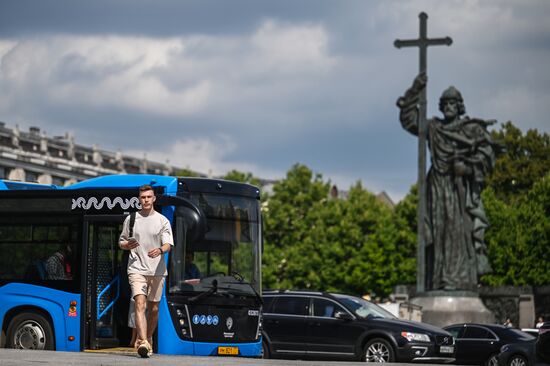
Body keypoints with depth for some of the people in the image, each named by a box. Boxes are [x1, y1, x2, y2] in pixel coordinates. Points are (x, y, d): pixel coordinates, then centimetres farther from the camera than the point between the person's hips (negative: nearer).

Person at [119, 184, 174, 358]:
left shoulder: (162, 220, 6)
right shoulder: (131, 219, 9)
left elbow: (168, 244, -3)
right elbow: (121, 242, 17)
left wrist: (160, 250, -26)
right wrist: (127, 245, -7)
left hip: (157, 270, 1)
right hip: (137, 269, -1)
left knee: (153, 308, 8)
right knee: (140, 304, -18)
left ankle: (148, 338, 29)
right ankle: (142, 343, -30)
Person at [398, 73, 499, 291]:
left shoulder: (473, 128, 5)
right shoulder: (434, 128, 18)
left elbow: (487, 152, -2)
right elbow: (409, 120, 19)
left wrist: (468, 166, -16)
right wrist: (415, 91, 12)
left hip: (461, 185, -4)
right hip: (438, 185, 4)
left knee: (461, 230, -13)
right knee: (438, 231, -1)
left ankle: (461, 279, -17)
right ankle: (439, 282, -1)